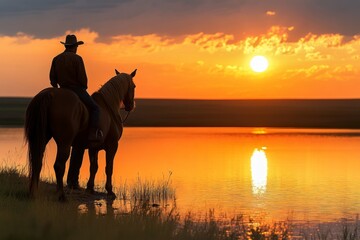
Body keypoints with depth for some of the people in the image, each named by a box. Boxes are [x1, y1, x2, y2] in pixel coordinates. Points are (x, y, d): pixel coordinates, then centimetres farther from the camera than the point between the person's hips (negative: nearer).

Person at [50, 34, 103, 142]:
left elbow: (52, 78, 6)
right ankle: (93, 133, -12)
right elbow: (82, 77, -14)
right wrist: (84, 87, 4)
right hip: (77, 89, -6)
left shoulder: (56, 59, 6)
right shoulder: (77, 58, -12)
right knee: (95, 108, 3)